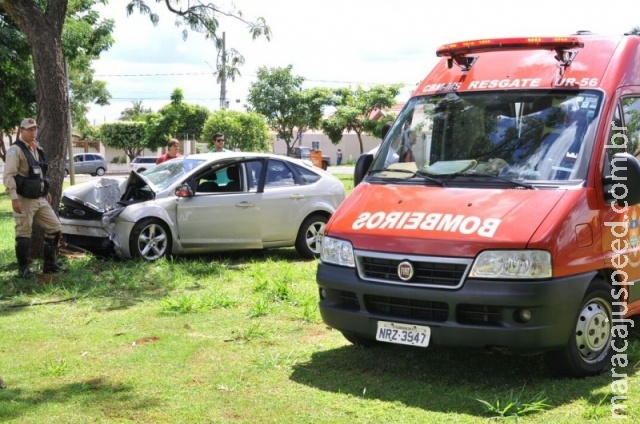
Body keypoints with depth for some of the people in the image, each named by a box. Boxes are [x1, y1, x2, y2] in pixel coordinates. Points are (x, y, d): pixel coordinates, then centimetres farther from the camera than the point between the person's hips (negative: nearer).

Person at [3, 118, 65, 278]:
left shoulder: (38, 150, 14)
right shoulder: (15, 150, -11)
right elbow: (8, 176, -18)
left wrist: (46, 191, 21)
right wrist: (14, 198, -24)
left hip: (40, 199, 8)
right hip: (24, 200, -8)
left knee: (55, 228, 8)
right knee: (24, 235, -1)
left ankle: (49, 264, 17)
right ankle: (23, 269, 10)